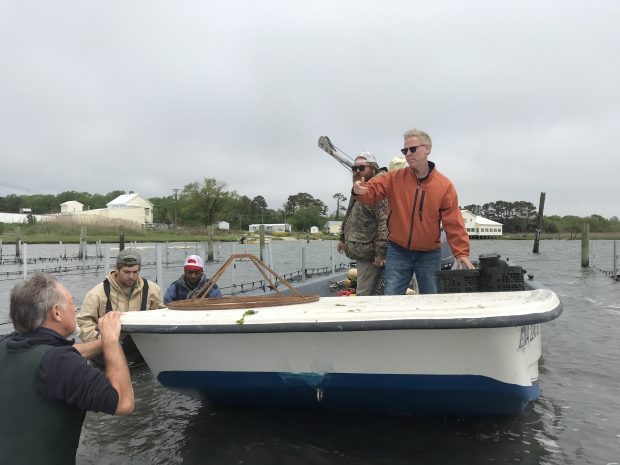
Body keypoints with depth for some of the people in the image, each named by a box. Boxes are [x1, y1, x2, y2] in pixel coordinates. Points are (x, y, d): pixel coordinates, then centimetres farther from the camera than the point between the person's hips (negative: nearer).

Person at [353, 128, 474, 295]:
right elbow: (372, 190, -11)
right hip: (397, 252, 0)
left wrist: (461, 253, -14)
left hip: (430, 255, 0)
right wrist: (360, 190, -35)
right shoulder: (394, 178, -3)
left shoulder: (445, 185, -6)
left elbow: (454, 224, -7)